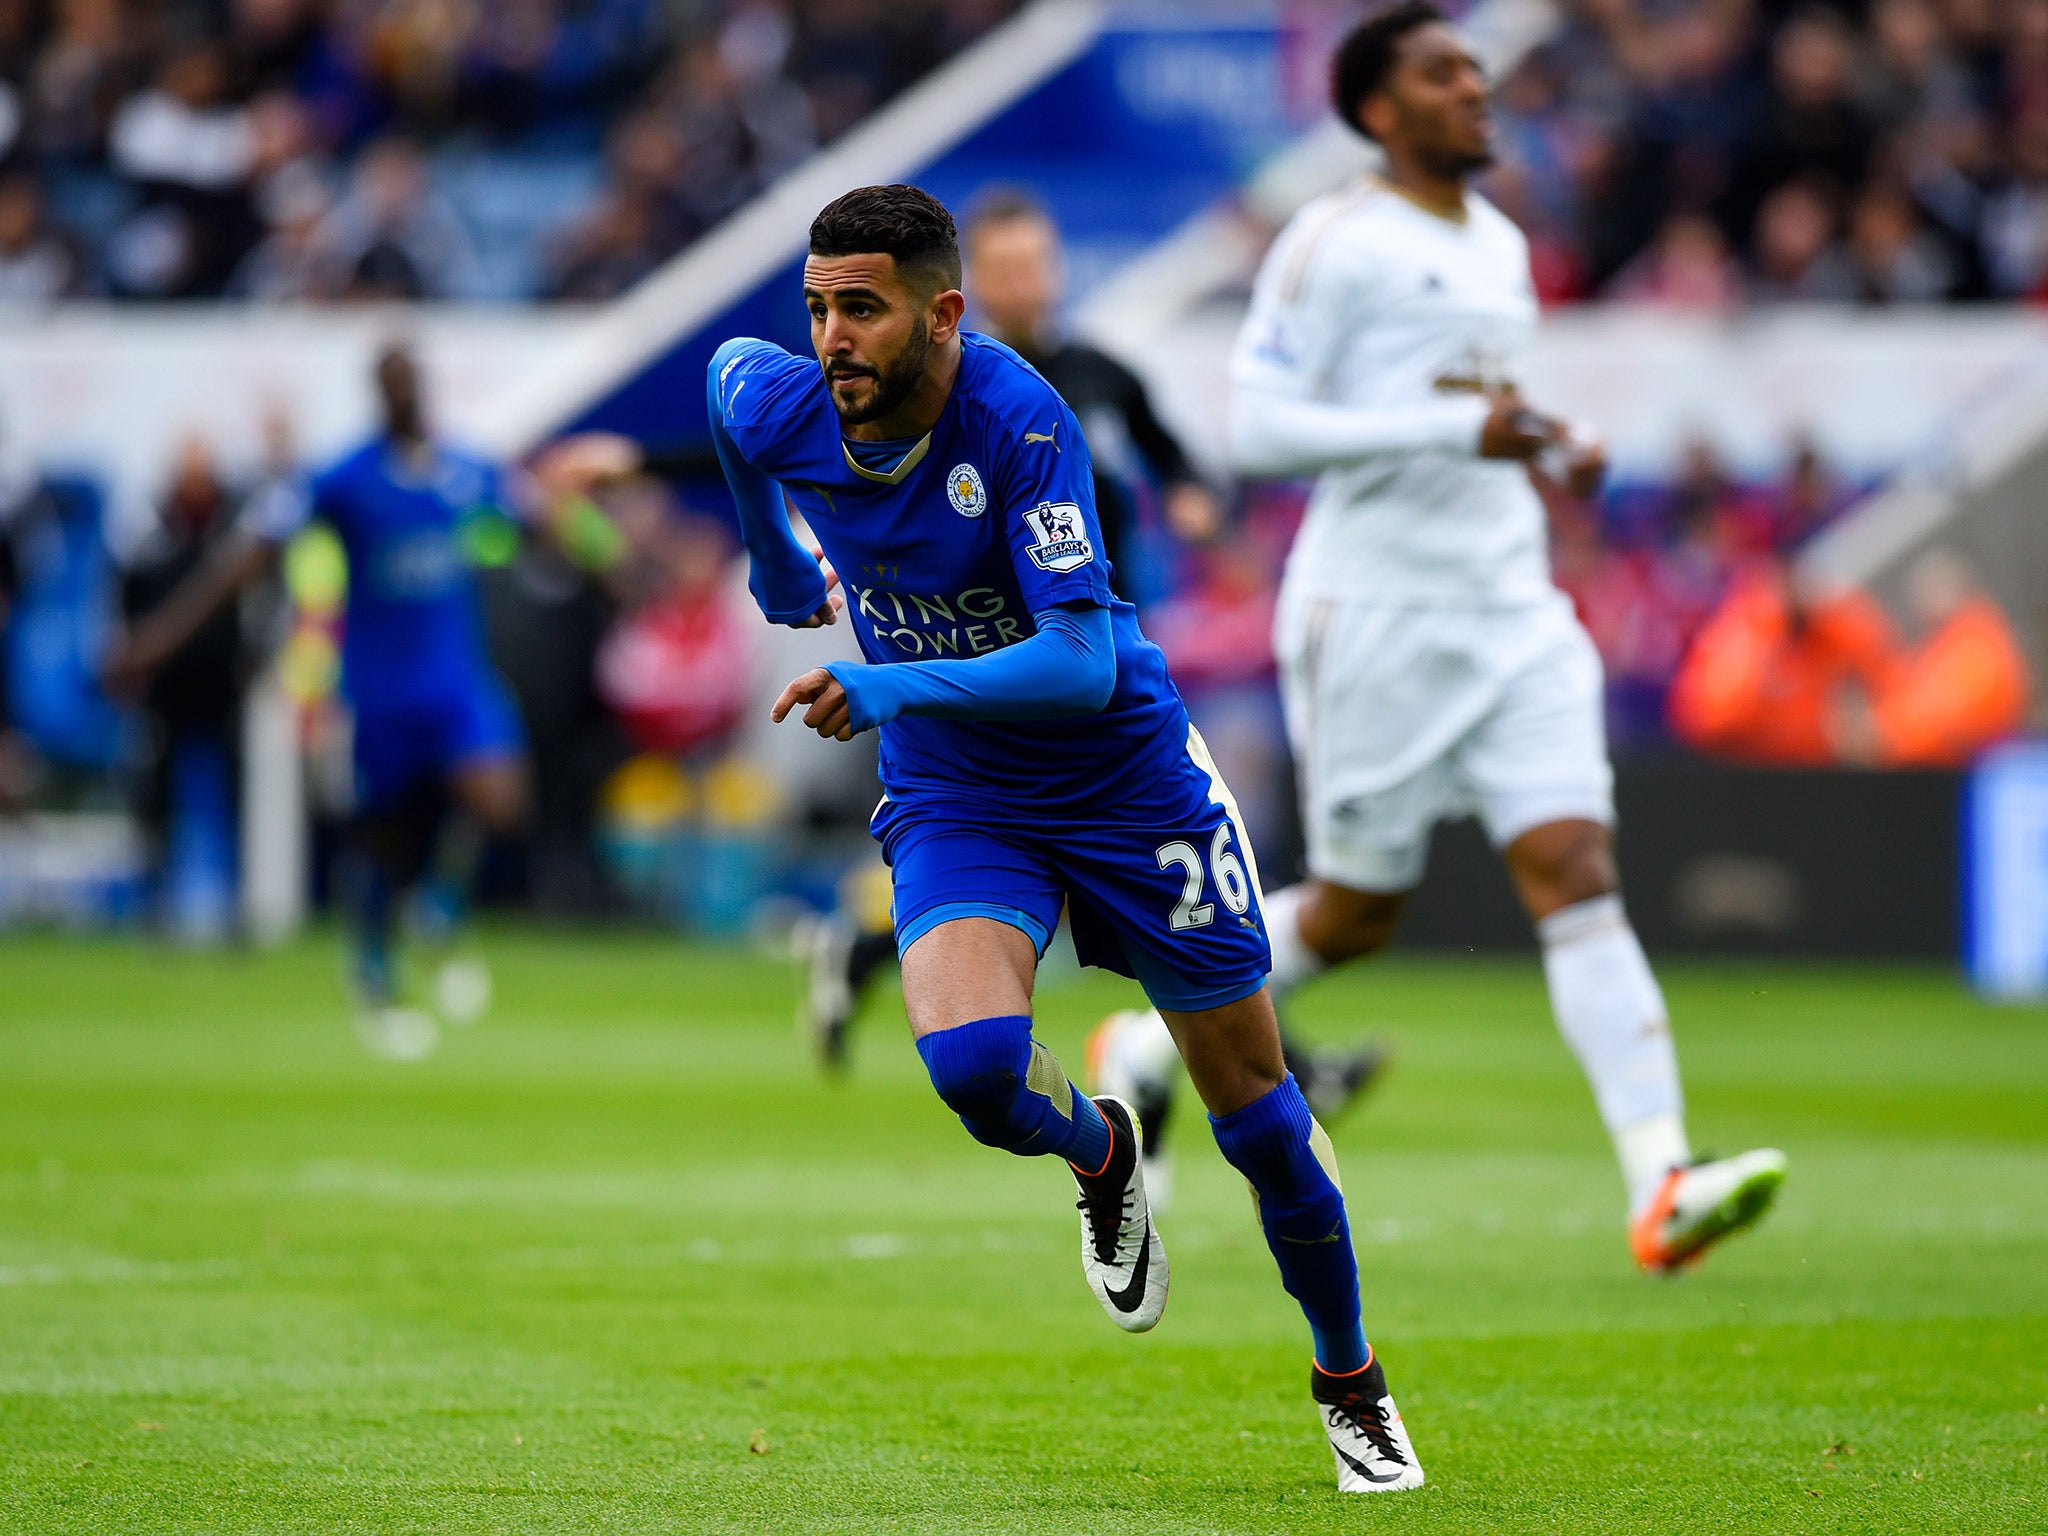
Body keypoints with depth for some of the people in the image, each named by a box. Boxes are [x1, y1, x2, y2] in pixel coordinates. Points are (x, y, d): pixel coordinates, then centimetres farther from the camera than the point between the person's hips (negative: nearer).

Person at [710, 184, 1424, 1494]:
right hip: (952, 800, 2)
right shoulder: (778, 408, -15)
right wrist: (780, 567, 23)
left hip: (1122, 777, -2)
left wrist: (898, 685, -44)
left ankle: (1351, 1380, 30)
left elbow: (1082, 662, -32)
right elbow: (726, 366, 13)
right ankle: (1101, 1158, 11)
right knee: (971, 1059, -27)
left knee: (1251, 1095, 6)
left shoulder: (1021, 423, -28)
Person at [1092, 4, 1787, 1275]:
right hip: (1375, 615, -6)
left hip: (1513, 611, 6)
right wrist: (1456, 430, -21)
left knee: (1576, 871, -10)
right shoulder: (1335, 243, -8)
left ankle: (1661, 1185, -21)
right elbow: (1259, 426, -16)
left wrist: (1553, 452, 9)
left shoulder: (1500, 246, 16)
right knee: (1358, 913, 4)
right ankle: (1150, 1046, 30)